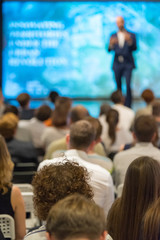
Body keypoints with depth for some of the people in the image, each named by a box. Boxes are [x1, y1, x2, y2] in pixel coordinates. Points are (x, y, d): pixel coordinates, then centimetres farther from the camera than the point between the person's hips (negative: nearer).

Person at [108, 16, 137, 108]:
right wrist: (111, 44, -22)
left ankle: (128, 106, -11)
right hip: (117, 64, 2)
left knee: (128, 85, -14)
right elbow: (109, 50, 1)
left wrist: (129, 41, -25)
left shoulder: (131, 35, 5)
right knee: (118, 86, 4)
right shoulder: (113, 36, 10)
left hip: (128, 64, -2)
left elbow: (134, 48, -7)